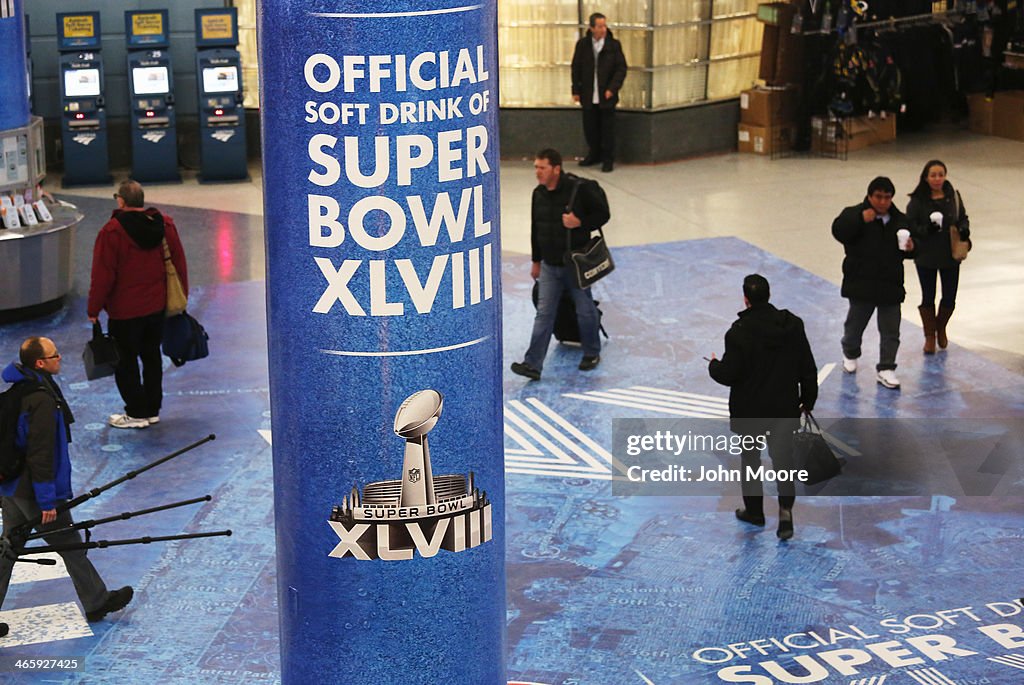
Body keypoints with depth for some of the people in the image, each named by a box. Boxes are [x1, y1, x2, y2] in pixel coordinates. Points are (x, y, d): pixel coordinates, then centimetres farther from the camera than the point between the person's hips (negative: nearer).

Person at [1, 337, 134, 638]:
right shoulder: (42, 400, -24)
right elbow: (41, 454, -25)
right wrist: (47, 501, -19)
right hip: (34, 491, -9)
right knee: (71, 546, 9)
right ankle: (96, 603, 26)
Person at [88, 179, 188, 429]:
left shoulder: (112, 232, -18)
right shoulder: (165, 225, -2)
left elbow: (103, 275, -15)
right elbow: (179, 264, 6)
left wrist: (94, 309, -5)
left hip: (125, 310, -6)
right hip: (157, 306, 6)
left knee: (126, 361, 7)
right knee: (152, 356, 18)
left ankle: (136, 413, 12)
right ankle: (153, 410, 25)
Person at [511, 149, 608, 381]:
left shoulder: (580, 189, -16)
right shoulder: (539, 194, 2)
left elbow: (603, 214, -9)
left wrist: (580, 222, -24)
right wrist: (536, 261, 17)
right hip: (549, 265, 5)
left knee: (585, 310, 10)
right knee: (544, 314, -1)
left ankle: (592, 353, 31)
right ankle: (533, 364, -6)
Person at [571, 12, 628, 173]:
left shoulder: (614, 45, -4)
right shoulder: (582, 44, 0)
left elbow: (621, 68, -3)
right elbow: (576, 68, 5)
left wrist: (612, 88, -13)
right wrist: (576, 91, 2)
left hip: (606, 95, -2)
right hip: (588, 96, 2)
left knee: (607, 128, 2)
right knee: (589, 127, 10)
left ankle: (608, 159, 13)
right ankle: (594, 154, 29)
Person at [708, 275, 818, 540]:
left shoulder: (740, 332, -20)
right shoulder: (792, 324, -5)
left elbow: (729, 374, -16)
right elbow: (808, 368, 1)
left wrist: (714, 366, 7)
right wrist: (807, 401, 13)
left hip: (749, 410, -3)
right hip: (785, 407, 3)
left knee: (750, 459, 16)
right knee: (782, 459, 11)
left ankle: (754, 511, 28)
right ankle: (785, 507, -6)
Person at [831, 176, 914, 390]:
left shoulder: (899, 220, 7)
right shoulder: (855, 214, -6)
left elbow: (908, 249, 15)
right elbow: (839, 232, -23)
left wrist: (910, 248, -8)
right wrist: (860, 219, -32)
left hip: (890, 284, 3)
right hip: (861, 283, -3)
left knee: (890, 330, 2)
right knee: (855, 323, 14)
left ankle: (886, 369, 9)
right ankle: (850, 354, 41)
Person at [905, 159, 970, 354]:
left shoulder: (953, 197, -1)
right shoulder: (917, 200, -10)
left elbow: (963, 218, 11)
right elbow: (910, 225, -9)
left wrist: (964, 229, -10)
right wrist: (926, 230, -27)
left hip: (951, 256, 2)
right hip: (926, 257, -2)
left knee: (949, 298, 6)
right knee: (928, 298, 8)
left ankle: (941, 328, 36)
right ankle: (930, 336, 27)